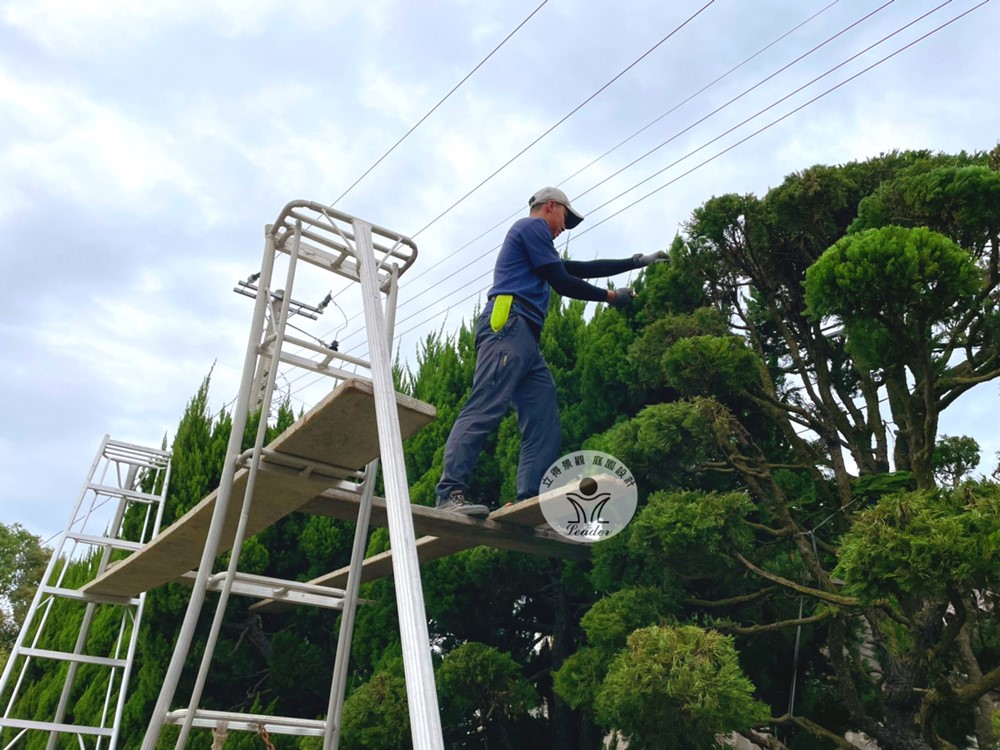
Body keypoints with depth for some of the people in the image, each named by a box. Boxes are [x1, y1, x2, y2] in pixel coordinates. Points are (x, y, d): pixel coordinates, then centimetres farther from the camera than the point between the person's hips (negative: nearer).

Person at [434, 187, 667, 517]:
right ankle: (450, 493, -32)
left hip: (526, 340, 10)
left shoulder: (535, 242, 37)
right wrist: (611, 296, 15)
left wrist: (636, 261, 46)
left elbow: (579, 268, 42)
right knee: (485, 409, -23)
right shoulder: (533, 225, 9)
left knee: (545, 426, -2)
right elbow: (563, 283, 2)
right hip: (507, 325, -10)